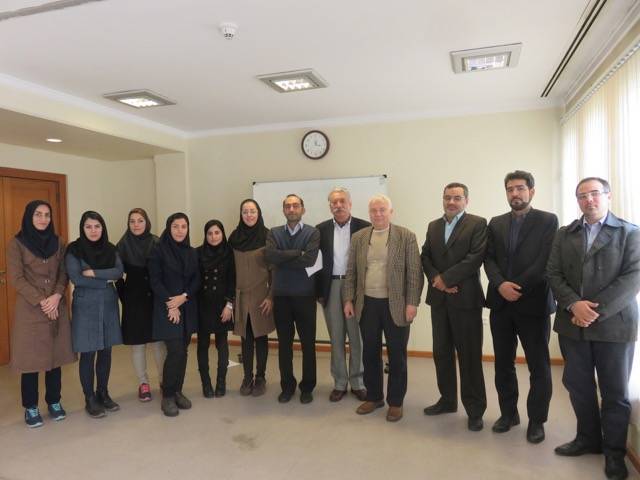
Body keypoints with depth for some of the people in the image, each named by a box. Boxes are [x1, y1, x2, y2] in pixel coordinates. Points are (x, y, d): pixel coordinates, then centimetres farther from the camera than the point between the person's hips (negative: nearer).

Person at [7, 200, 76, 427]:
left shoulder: (58, 242, 8)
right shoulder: (16, 243, -2)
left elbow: (64, 273, 6)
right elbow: (16, 278, -8)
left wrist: (57, 296, -11)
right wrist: (41, 301, -14)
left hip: (57, 307, 3)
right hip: (29, 309, -3)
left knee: (56, 356, 8)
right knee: (31, 357, 2)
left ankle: (54, 402, 22)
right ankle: (31, 408, 16)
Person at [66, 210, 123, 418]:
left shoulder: (110, 249, 7)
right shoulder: (74, 250, -4)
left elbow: (119, 271, -7)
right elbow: (76, 279, -14)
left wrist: (94, 273, -17)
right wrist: (106, 281, -11)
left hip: (109, 305, 4)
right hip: (85, 307, -4)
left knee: (106, 351, 10)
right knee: (88, 353, 1)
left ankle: (103, 393, 25)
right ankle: (90, 399, 14)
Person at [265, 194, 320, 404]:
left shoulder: (313, 233, -2)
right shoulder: (274, 233, 6)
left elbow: (309, 260, -18)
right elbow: (270, 256, -13)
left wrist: (282, 259, -10)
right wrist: (298, 253, -14)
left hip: (305, 295, -2)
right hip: (281, 295, 2)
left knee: (308, 343, 7)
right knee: (284, 343, 11)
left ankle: (307, 387, 22)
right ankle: (287, 386, 26)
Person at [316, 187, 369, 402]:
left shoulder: (364, 227, -2)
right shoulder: (321, 229, 5)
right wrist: (319, 290, 1)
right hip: (331, 287, 2)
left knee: (357, 337, 6)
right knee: (336, 338, 10)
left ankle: (358, 382, 21)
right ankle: (340, 383, 21)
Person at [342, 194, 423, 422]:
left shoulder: (406, 236, -3)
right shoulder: (358, 237, 7)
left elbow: (414, 272, -6)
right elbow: (351, 272, 9)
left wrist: (412, 303, -11)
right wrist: (348, 300, 4)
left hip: (396, 305, -3)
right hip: (367, 304, 3)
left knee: (397, 355, 7)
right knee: (370, 353, 13)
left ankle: (395, 401, 22)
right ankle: (373, 397, 29)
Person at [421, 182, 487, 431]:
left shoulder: (478, 224, -3)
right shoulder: (433, 226, 14)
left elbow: (476, 257, -14)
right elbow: (425, 257, 9)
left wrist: (446, 278, -15)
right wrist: (436, 279, -9)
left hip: (465, 298, -5)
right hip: (439, 298, 5)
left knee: (469, 355, 1)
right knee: (442, 352, 13)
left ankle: (475, 409, 14)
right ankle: (447, 399, 29)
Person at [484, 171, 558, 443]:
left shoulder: (548, 221, -1)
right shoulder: (496, 223, 12)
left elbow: (545, 261, -9)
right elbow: (489, 259, 5)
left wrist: (518, 288, -14)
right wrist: (501, 285, -12)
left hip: (533, 303, -4)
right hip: (501, 303, 4)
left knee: (539, 366, 5)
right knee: (503, 364, 12)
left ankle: (536, 420, 20)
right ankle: (508, 413, 27)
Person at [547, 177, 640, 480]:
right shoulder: (564, 234, 10)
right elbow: (553, 274, 3)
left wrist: (597, 310, -18)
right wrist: (574, 304, -14)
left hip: (614, 323, -3)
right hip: (572, 324, 3)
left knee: (615, 391, 7)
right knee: (577, 385, 12)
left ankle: (614, 451, 24)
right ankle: (588, 438, 31)